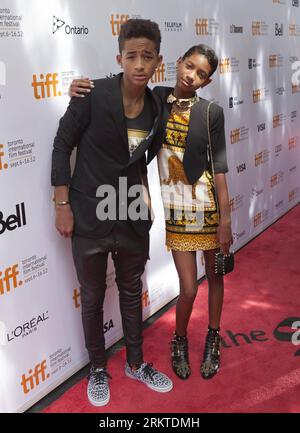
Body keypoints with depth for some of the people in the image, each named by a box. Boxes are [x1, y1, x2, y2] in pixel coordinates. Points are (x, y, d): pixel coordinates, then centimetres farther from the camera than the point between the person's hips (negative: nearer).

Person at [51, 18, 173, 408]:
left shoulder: (156, 108, -2)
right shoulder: (93, 95, -17)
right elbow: (62, 145, -9)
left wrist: (146, 203, 10)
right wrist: (62, 205, -10)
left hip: (132, 217, 4)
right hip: (89, 217, -4)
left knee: (132, 293, 19)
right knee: (93, 298, 14)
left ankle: (136, 364, 41)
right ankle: (98, 368, 37)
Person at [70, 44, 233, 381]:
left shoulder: (211, 113, -7)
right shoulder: (155, 98, -3)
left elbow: (219, 168, -7)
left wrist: (225, 219, -8)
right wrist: (82, 91, -13)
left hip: (210, 205, 0)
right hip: (176, 209, 0)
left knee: (215, 276, 15)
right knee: (188, 287, 2)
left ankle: (213, 339, 41)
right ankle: (180, 341, 33)